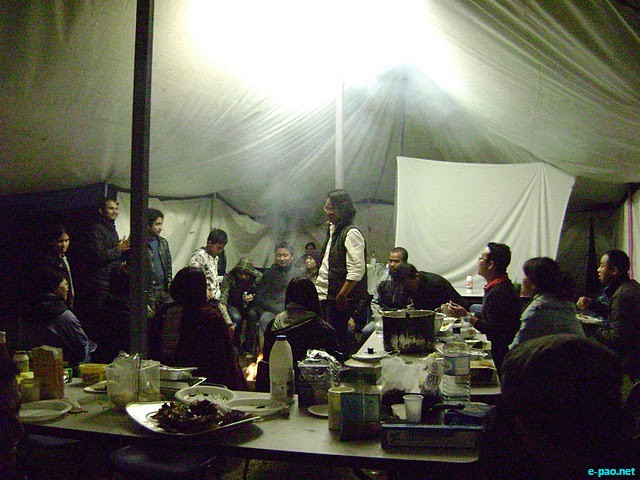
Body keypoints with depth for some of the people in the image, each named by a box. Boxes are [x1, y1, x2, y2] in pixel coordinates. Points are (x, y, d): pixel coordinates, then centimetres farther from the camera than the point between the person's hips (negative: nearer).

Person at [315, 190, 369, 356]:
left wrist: (341, 296, -19)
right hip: (327, 296, 9)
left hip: (342, 300, -9)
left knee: (338, 337, -4)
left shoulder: (351, 233, -13)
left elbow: (357, 271, -20)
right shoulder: (333, 230, 16)